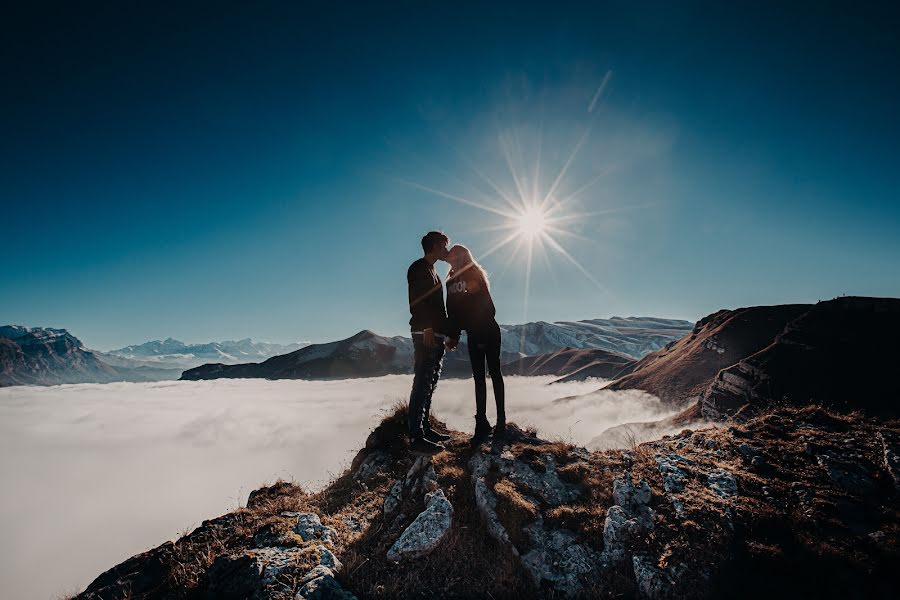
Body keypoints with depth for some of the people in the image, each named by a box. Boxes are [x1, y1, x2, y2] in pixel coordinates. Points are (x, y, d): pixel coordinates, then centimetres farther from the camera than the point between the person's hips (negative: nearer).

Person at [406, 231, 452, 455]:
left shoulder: (431, 271, 24)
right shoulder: (419, 268, -4)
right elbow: (417, 300, -17)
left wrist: (448, 331, 18)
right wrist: (426, 327, -24)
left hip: (435, 334, 10)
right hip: (425, 334, -10)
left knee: (430, 382, 12)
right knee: (422, 383, -12)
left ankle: (425, 429, 21)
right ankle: (417, 438, -11)